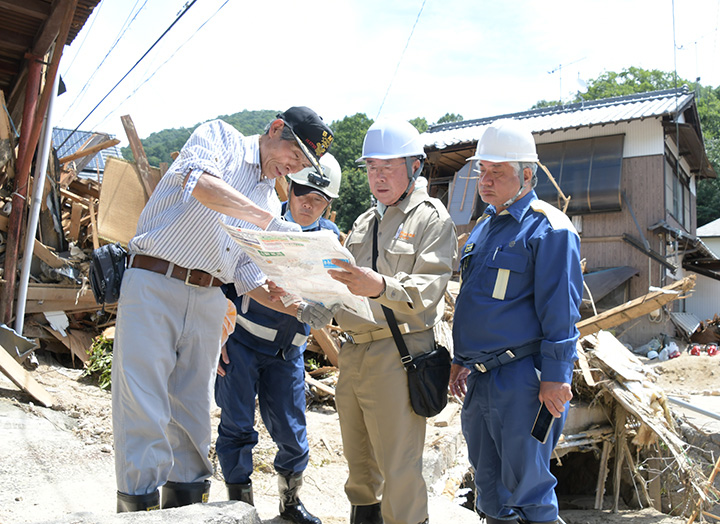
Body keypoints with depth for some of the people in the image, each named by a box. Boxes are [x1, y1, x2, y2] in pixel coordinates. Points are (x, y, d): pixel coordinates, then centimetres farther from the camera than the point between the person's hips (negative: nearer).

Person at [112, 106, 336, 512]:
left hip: (208, 300, 6)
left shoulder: (269, 201, 17)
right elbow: (200, 182, -22)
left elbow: (250, 276, 12)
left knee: (194, 413, 10)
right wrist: (270, 221, -27)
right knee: (144, 408, -6)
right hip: (153, 284, -6)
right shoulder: (220, 137, 1)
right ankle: (138, 504, 3)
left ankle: (186, 502, 21)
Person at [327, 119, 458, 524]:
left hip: (396, 355, -7)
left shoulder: (432, 219, -2)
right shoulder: (364, 223, 22)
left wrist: (380, 287, -34)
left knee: (399, 468, -4)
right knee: (359, 462, 17)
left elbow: (427, 290, -16)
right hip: (353, 352, 7)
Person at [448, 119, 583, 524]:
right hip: (480, 379, 8)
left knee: (527, 491, 3)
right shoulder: (484, 227, 15)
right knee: (489, 484, 19)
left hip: (522, 381, -8)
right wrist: (462, 359, 20)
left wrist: (555, 378, -17)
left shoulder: (548, 228, -10)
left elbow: (560, 311, -14)